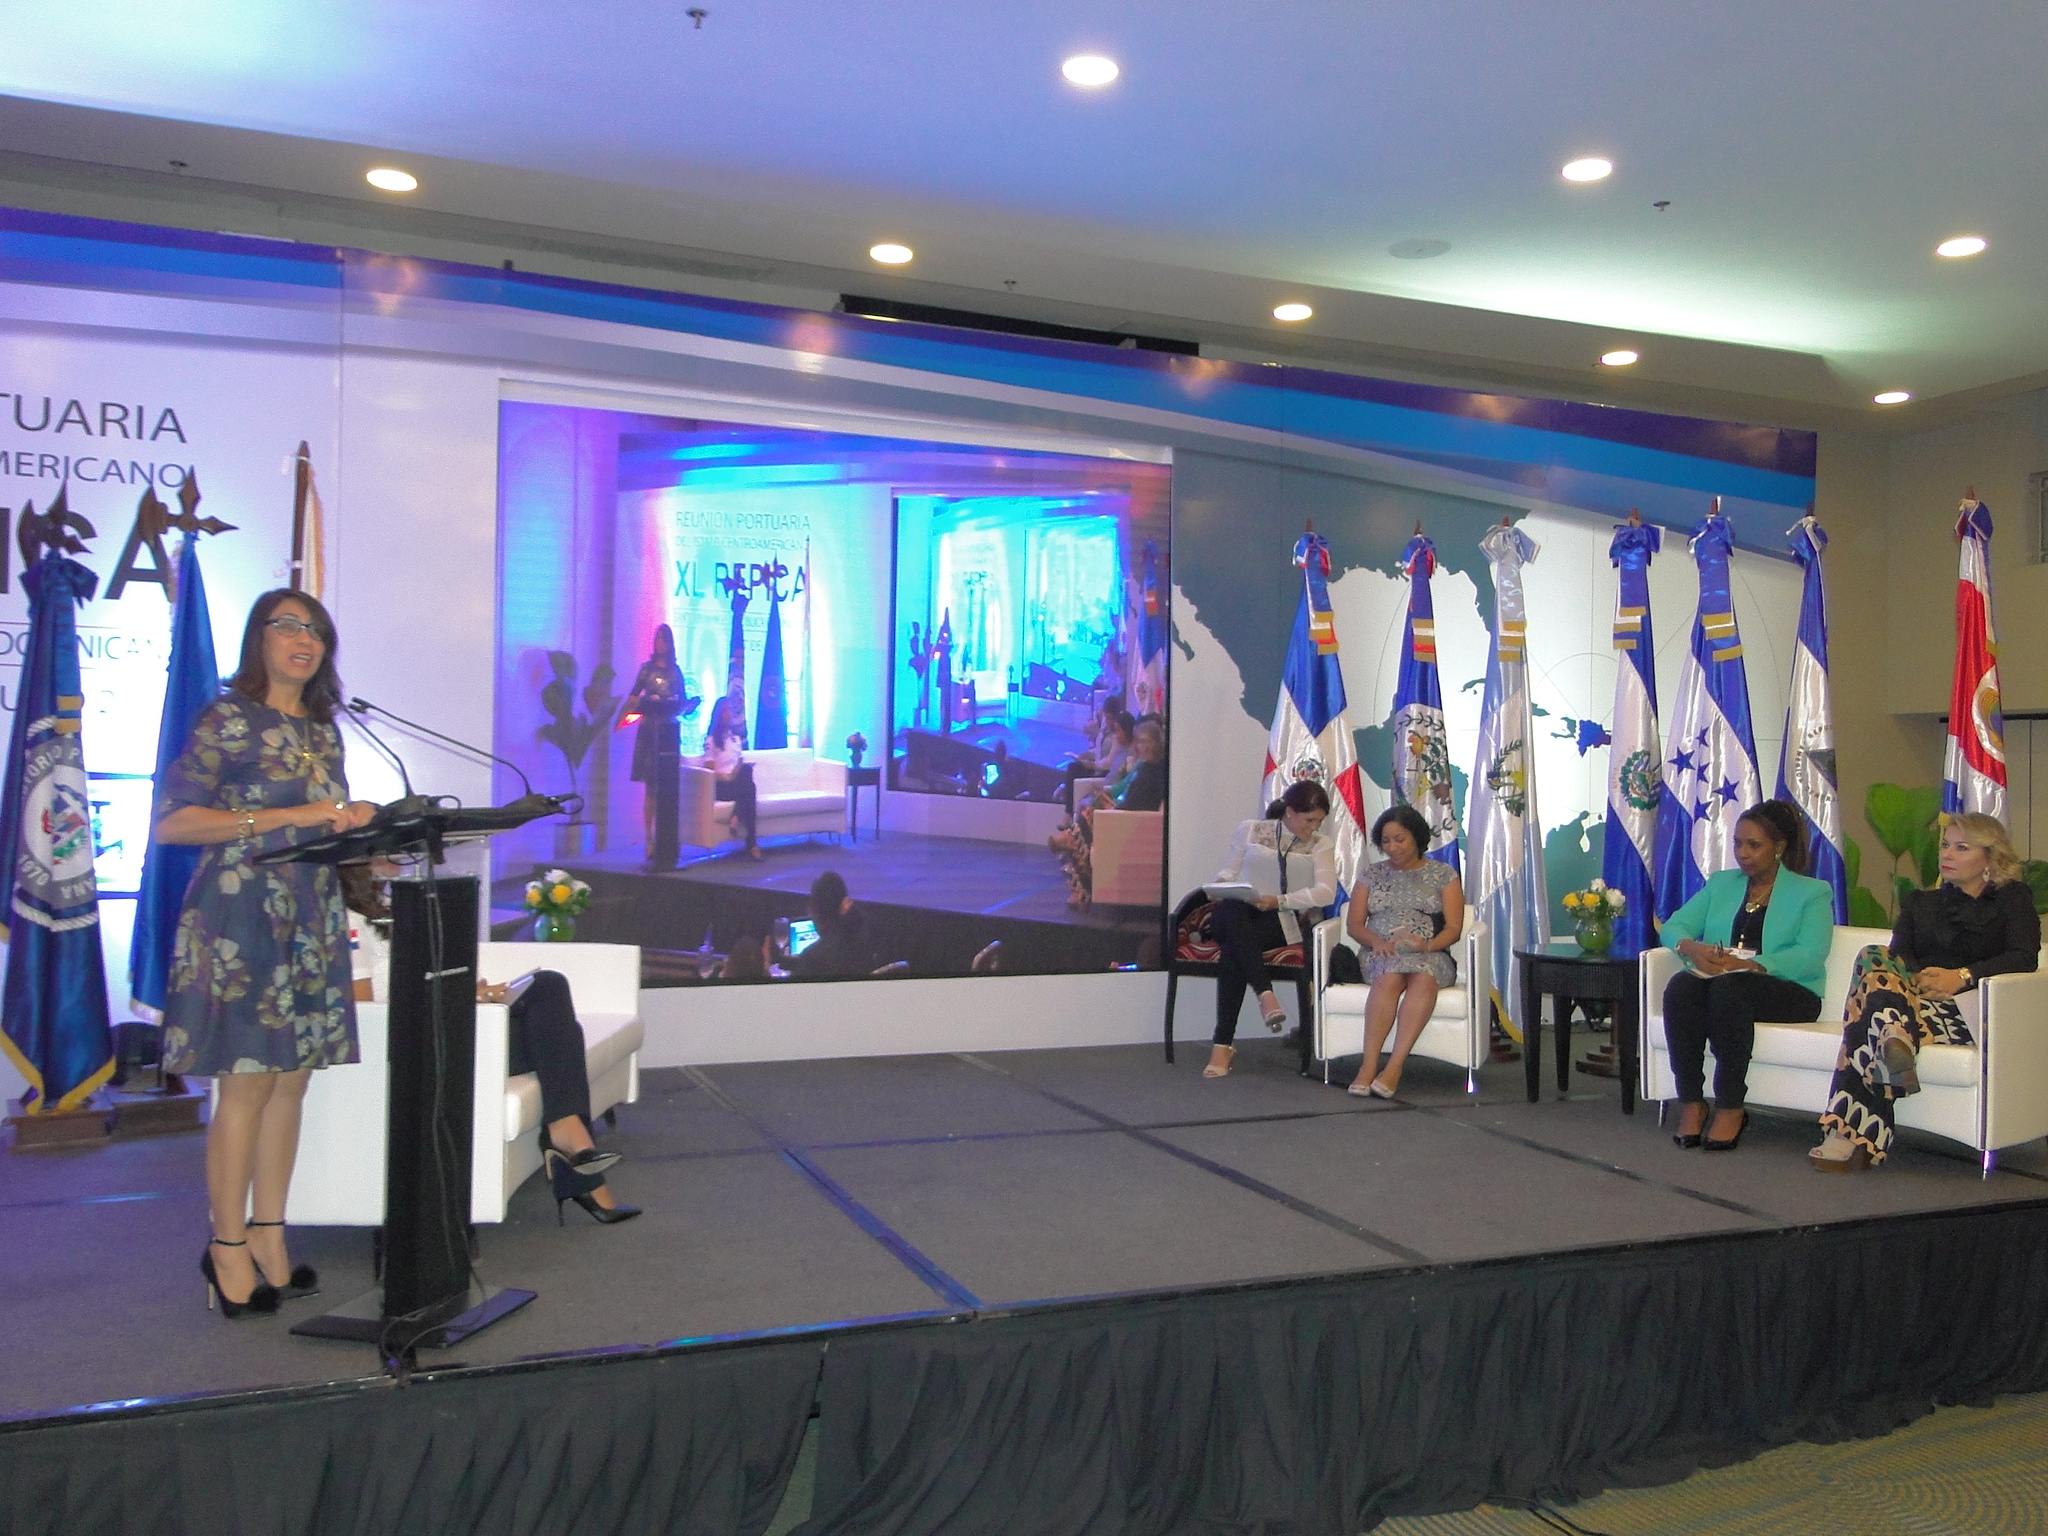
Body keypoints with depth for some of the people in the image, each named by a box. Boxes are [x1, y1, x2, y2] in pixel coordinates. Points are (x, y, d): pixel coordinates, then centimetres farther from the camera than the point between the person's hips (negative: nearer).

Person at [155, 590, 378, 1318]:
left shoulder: (322, 730, 16)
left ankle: (268, 1232, 19)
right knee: (246, 1086, -3)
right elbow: (171, 821, -13)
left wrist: (354, 821, 0)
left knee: (292, 1082, 8)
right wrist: (288, 817, -18)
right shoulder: (228, 718, -4)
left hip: (311, 921, 6)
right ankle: (228, 1246, 11)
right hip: (242, 915, -6)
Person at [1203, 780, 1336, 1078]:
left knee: (1233, 951, -35)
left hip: (1280, 921, -1)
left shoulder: (1322, 845, 9)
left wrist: (1279, 901, -20)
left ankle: (1223, 1043, -33)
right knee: (1234, 913, -40)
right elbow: (1230, 871, 15)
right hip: (1235, 916, 1)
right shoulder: (1250, 830, 13)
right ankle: (1265, 994, -45)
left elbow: (1326, 892, -6)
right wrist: (1220, 883, -11)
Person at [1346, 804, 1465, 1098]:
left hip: (1430, 955, -1)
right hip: (1380, 954, 1)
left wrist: (1428, 945, -17)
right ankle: (1369, 1065, -42)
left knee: (1423, 979, -38)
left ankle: (1394, 1068, -45)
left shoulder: (1443, 874, 13)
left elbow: (1453, 927, 4)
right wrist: (1376, 941, -11)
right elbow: (1353, 923, 11)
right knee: (1389, 977, -36)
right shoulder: (1372, 875, 19)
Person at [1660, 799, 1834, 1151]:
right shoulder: (1720, 884, 21)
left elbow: (1811, 955, -10)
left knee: (1728, 987, -37)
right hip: (1718, 983, 3)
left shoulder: (1812, 893, 8)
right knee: (1680, 986, -32)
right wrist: (1690, 947, -17)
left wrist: (1749, 964, -26)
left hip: (1789, 992, -3)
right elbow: (1674, 925, 9)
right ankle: (1691, 1103, -28)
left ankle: (1731, 1108, -29)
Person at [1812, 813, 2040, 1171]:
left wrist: (1963, 976, -17)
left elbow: (2024, 956, 0)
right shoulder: (1920, 902, 33)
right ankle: (1896, 1039, -64)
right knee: (1875, 958, -36)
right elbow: (1900, 954, 12)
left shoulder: (2013, 898, 22)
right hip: (1915, 997, 3)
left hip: (1971, 1010, -3)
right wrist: (1916, 979, -13)